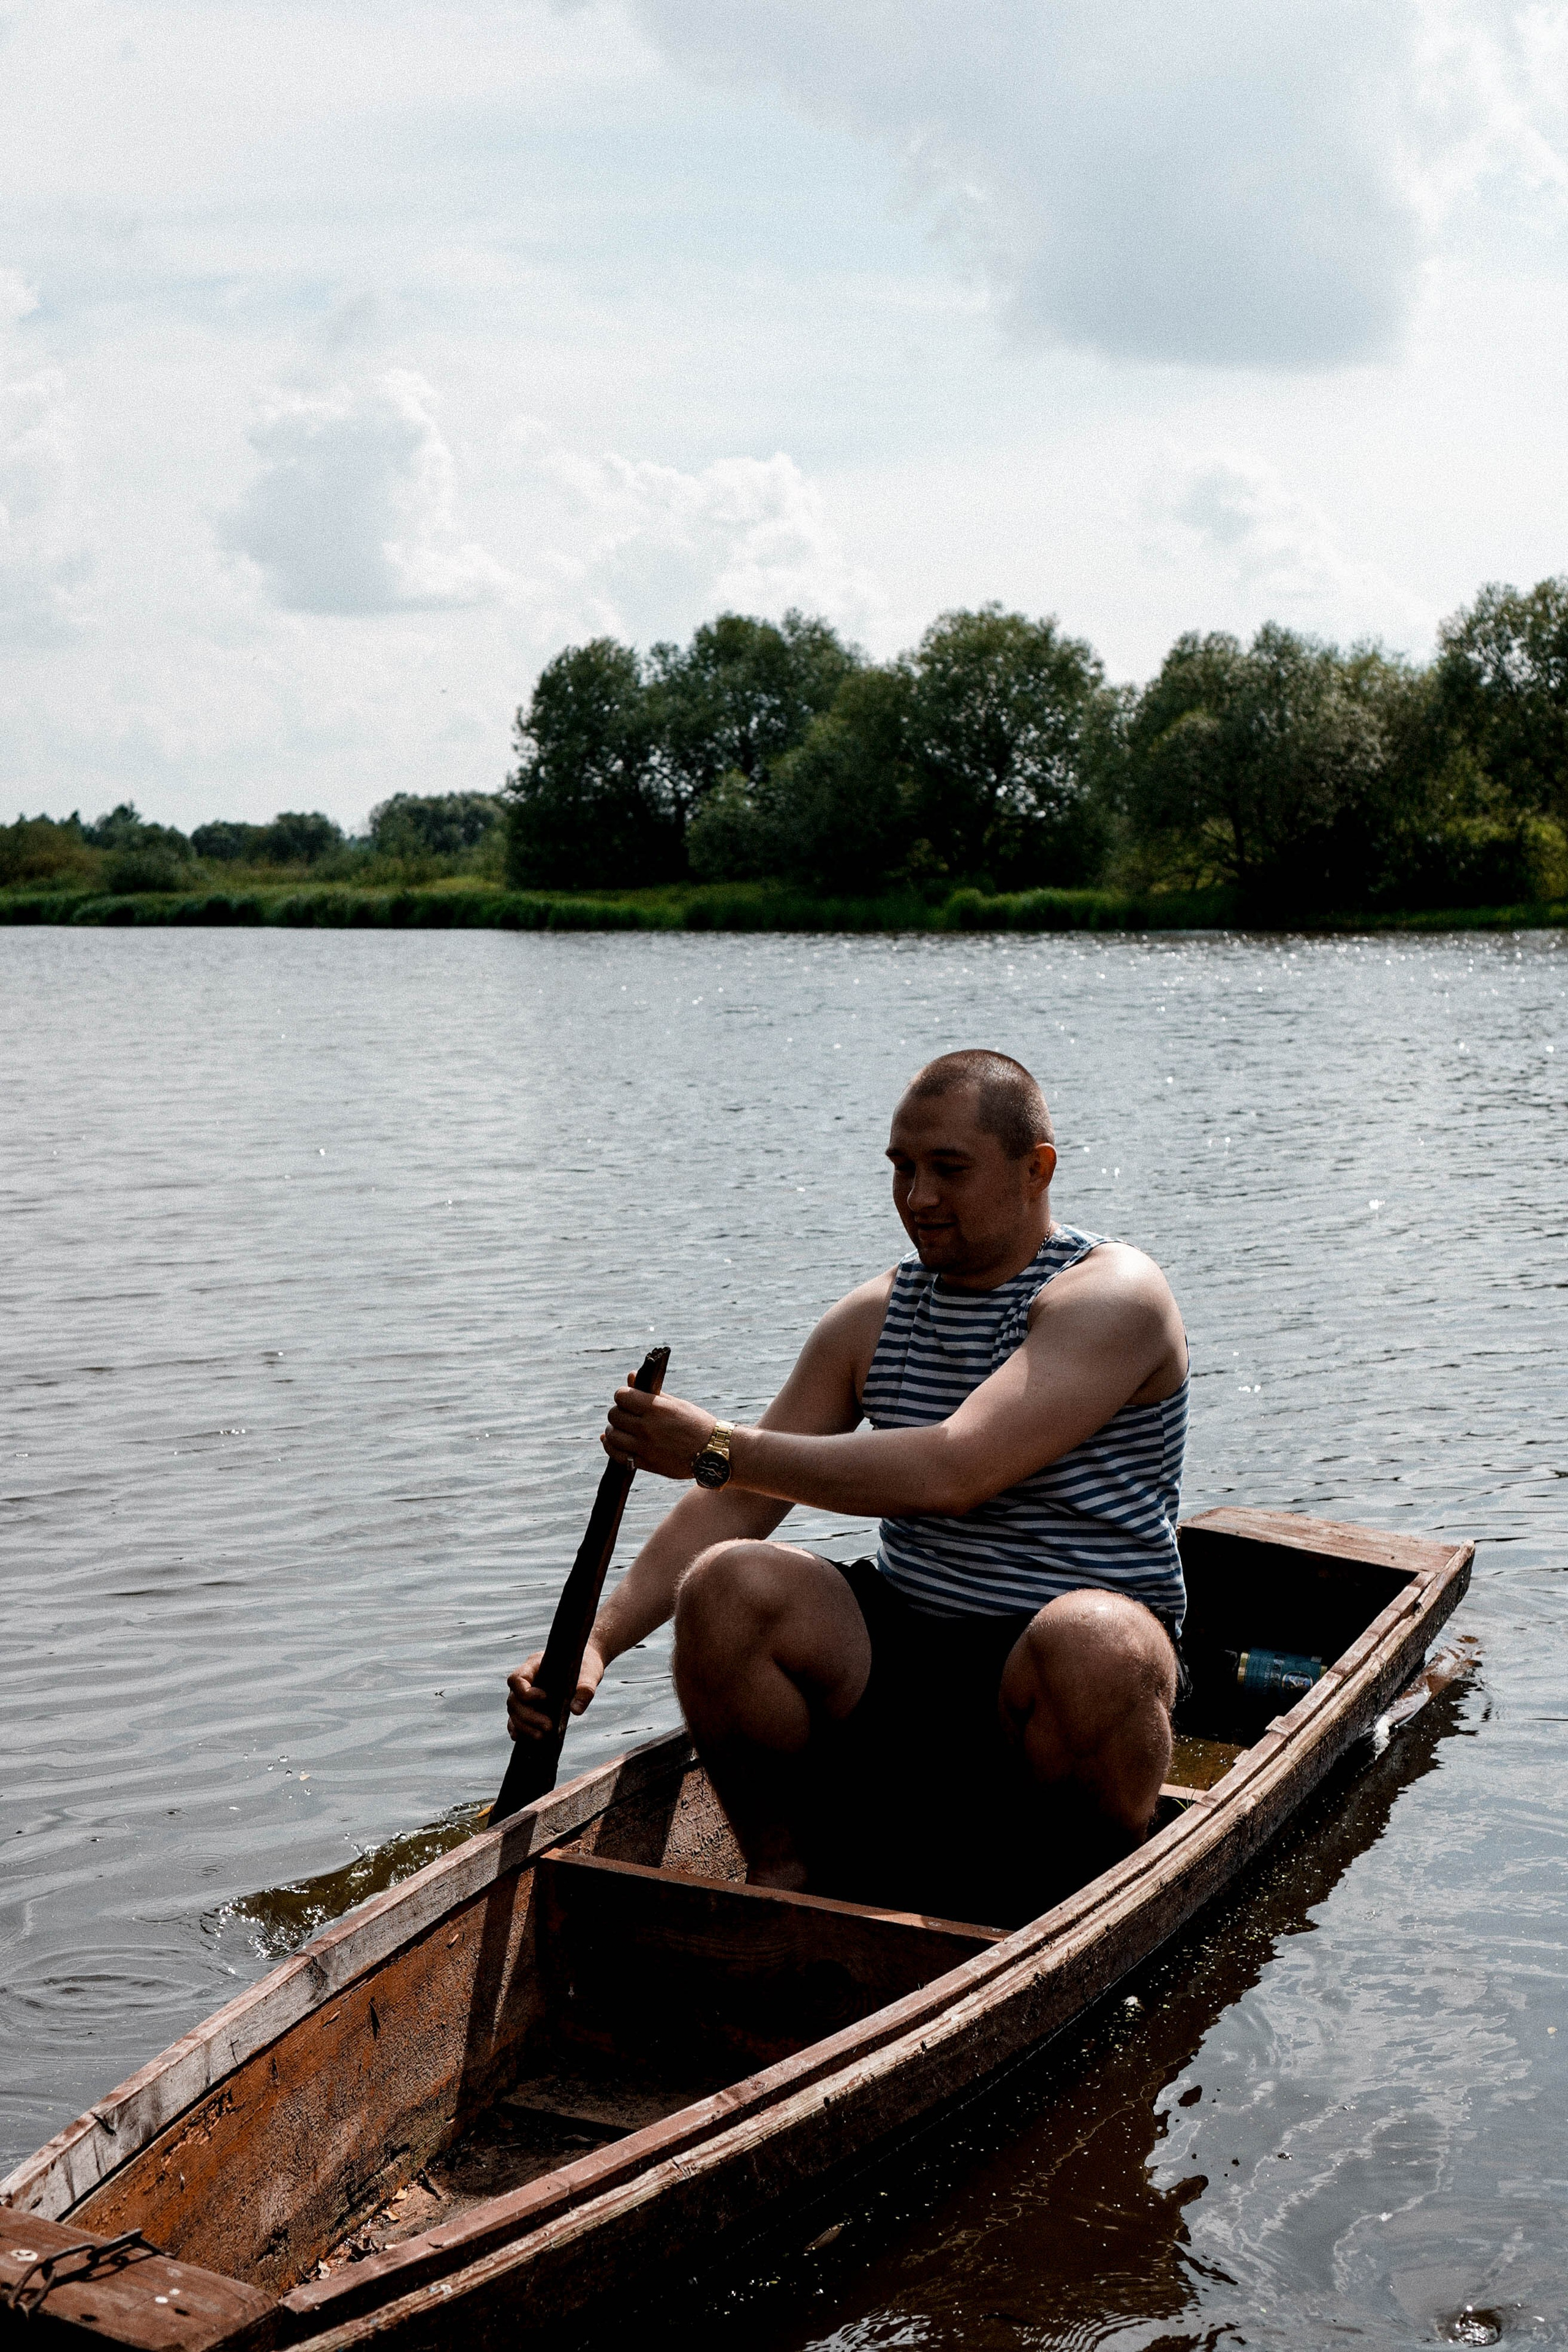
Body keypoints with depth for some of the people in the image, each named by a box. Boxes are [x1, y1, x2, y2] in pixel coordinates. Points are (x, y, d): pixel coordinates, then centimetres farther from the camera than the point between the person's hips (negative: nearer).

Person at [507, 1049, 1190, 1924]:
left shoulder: (1113, 1296, -12)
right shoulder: (873, 1320, 8)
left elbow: (951, 1474, -26)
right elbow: (734, 1505, 6)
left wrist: (720, 1448, -23)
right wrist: (596, 1642, -8)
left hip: (1045, 1686, -4)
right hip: (901, 1658, 5)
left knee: (1091, 1643, -39)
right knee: (724, 1588, -22)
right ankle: (781, 1870, 0)